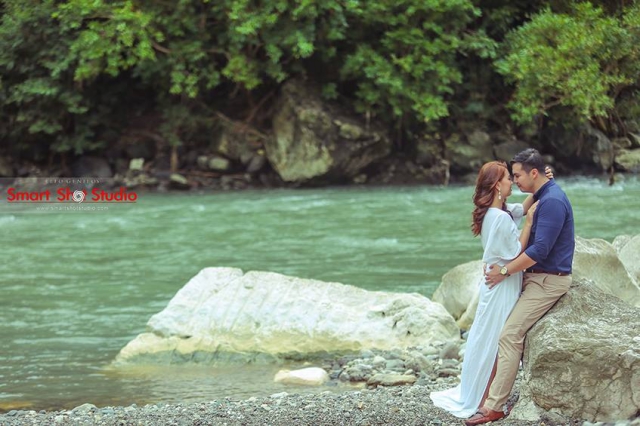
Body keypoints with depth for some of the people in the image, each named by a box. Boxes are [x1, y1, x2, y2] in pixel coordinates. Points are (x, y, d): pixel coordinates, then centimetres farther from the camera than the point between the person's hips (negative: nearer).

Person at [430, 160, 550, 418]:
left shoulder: (493, 212, 6)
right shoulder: (501, 218, -22)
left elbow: (522, 208, 22)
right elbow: (516, 253, -18)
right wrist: (529, 223, -16)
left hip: (496, 282, 9)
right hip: (502, 285, -9)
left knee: (488, 341, 16)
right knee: (494, 343, 1)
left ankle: (472, 394, 23)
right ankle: (484, 400, 9)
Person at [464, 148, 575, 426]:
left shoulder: (552, 202, -20)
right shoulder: (542, 197, 12)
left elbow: (539, 250, -24)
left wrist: (505, 271, -15)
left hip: (548, 281, -11)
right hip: (536, 276, 11)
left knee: (510, 336, -17)